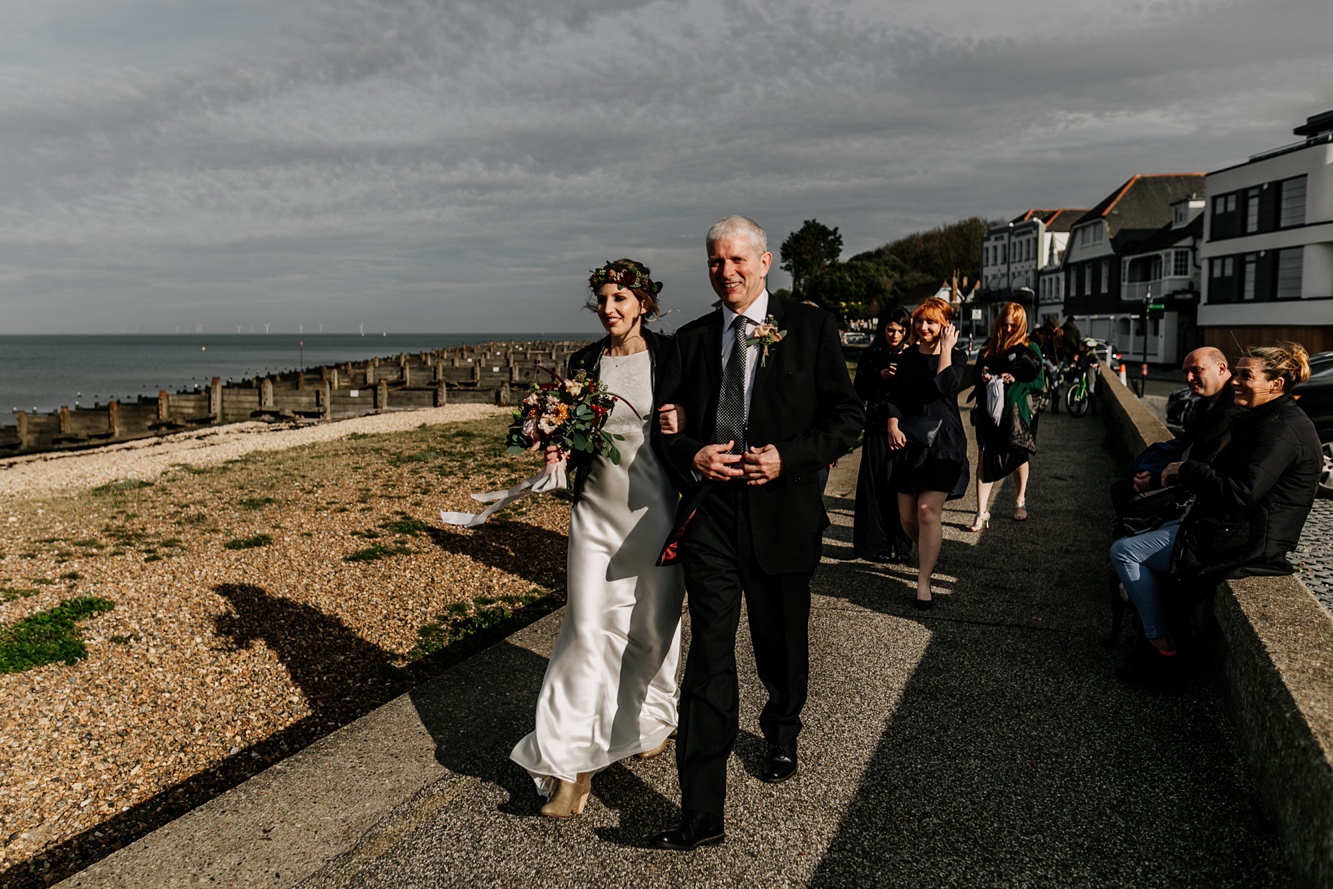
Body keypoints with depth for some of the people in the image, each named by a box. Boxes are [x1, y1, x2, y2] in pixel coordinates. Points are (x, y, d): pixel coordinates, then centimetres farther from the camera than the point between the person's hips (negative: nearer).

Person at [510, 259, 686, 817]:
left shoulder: (670, 357, -2)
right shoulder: (584, 363, 6)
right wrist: (558, 451, -7)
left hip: (655, 509, -1)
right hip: (596, 510, 2)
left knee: (653, 625, 12)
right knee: (587, 629, -3)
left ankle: (649, 720, 40)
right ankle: (572, 765, 4)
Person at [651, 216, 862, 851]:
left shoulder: (810, 328, 0)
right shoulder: (691, 340, 8)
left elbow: (846, 416, -1)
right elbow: (674, 425, 13)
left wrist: (787, 457, -16)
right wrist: (691, 455, -9)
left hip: (782, 511, 0)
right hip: (710, 516, 1)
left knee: (783, 648, 18)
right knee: (709, 659, -3)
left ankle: (782, 733, 51)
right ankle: (701, 816, 3)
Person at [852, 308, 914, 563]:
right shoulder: (871, 355, 7)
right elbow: (859, 393, 6)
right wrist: (879, 376, -8)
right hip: (877, 429, 1)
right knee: (875, 486, 1)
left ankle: (899, 546, 9)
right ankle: (873, 544, 11)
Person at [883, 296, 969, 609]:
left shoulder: (957, 356, 2)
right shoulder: (908, 357, 12)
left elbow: (944, 385, -17)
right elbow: (894, 395, 7)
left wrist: (946, 349, -9)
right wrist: (893, 425, -10)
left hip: (943, 442, -4)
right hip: (910, 441, 4)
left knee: (928, 510, -14)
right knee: (907, 515, 4)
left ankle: (923, 581, -6)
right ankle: (928, 556, 34)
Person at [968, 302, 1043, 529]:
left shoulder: (1030, 349, -1)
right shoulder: (988, 347, 7)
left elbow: (1039, 382, -3)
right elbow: (974, 374, 14)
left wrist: (1017, 381, -18)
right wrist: (982, 377, -8)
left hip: (1016, 410, -2)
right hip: (988, 410, 2)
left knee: (1018, 457, 13)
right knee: (984, 459, -5)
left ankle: (1020, 499, 39)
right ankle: (982, 512, -3)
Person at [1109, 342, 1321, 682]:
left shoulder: (1281, 430, -21)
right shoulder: (1266, 420, 12)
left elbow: (1240, 493, -27)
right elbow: (1228, 478, 17)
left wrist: (1187, 470, -14)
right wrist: (1184, 473, 2)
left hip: (1243, 539, -11)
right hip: (1236, 528, 11)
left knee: (1124, 551, -10)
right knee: (1139, 537, 22)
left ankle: (1162, 645, -3)